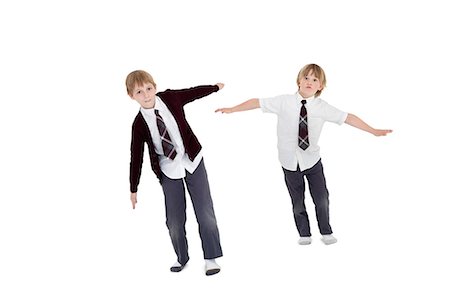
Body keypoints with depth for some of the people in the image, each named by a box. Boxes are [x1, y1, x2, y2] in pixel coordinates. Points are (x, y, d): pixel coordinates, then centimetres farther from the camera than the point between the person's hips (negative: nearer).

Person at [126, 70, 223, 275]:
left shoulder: (170, 98, -10)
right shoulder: (139, 124, -13)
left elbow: (194, 92, 9)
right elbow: (136, 157, -5)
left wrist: (216, 87, 26)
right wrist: (133, 189, 1)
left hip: (192, 161, 1)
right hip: (169, 171, 0)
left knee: (205, 212, -2)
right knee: (174, 220, 3)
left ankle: (210, 258, 13)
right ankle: (182, 258, 27)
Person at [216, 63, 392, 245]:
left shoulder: (322, 107, -9)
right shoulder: (284, 102, -11)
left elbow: (347, 118, -8)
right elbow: (258, 103, -6)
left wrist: (374, 131, -8)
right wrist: (232, 109, -6)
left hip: (312, 160, 1)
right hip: (290, 161, 0)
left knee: (321, 199, 7)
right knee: (297, 201, 11)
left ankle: (326, 233, 30)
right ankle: (304, 234, 30)